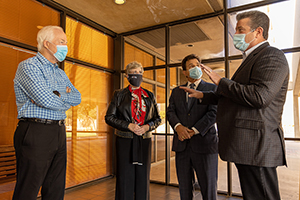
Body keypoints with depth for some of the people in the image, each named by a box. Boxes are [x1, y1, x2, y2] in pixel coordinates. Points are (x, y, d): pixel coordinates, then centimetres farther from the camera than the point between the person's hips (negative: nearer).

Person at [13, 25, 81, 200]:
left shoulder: (61, 73, 20)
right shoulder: (28, 66, -6)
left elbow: (77, 97, 9)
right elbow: (46, 101, -19)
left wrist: (57, 96, -8)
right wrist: (67, 101, 0)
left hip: (59, 133, 8)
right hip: (36, 132, -7)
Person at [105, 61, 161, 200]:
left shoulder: (149, 96, 12)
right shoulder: (119, 94, 6)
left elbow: (157, 119, 12)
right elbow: (109, 117, 1)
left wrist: (148, 126, -9)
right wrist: (129, 126, -12)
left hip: (144, 141, 2)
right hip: (125, 141, -2)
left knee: (143, 177, 7)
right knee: (125, 178, 2)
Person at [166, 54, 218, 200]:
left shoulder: (212, 88, 4)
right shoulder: (176, 91, 16)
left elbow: (214, 113, -7)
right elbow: (170, 111, 5)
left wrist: (194, 130, -15)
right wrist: (178, 126, -15)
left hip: (204, 144, -3)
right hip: (181, 145, 4)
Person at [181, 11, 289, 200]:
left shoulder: (271, 56, -10)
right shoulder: (253, 58, 22)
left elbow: (259, 96, -25)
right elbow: (231, 96, 28)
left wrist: (221, 81, -14)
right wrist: (203, 95, 29)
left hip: (256, 146, -10)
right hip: (246, 146, 10)